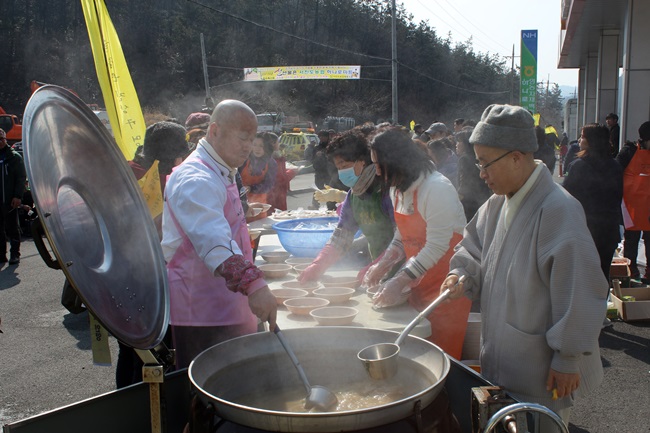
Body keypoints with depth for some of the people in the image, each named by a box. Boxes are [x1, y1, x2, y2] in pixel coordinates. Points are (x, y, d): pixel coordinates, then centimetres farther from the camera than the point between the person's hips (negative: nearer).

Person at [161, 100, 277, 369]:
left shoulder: (221, 173, 16)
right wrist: (253, 284, -47)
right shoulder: (195, 179, -20)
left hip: (225, 305, 10)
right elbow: (213, 240, -37)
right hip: (201, 316, -10)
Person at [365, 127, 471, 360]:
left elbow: (436, 247, -24)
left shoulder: (437, 188, -21)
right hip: (419, 283, 8)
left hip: (446, 282, -8)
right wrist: (382, 265, -2)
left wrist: (399, 282, -25)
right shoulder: (398, 189, 8)